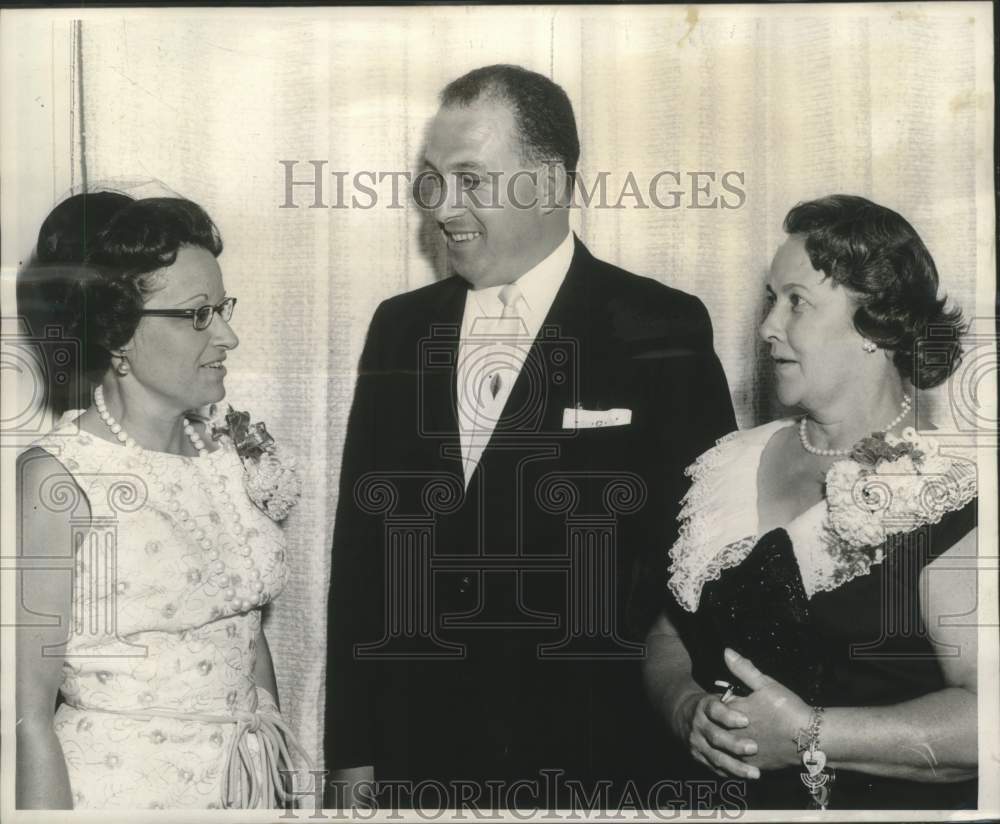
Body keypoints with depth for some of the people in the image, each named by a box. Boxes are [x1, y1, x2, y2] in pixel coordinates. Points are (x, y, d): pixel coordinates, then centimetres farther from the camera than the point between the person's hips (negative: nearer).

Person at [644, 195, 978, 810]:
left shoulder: (944, 494, -17)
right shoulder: (733, 469, 1)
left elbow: (979, 712, -23)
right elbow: (669, 638, 5)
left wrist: (809, 736, -24)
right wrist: (690, 710, -13)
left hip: (897, 803, -5)